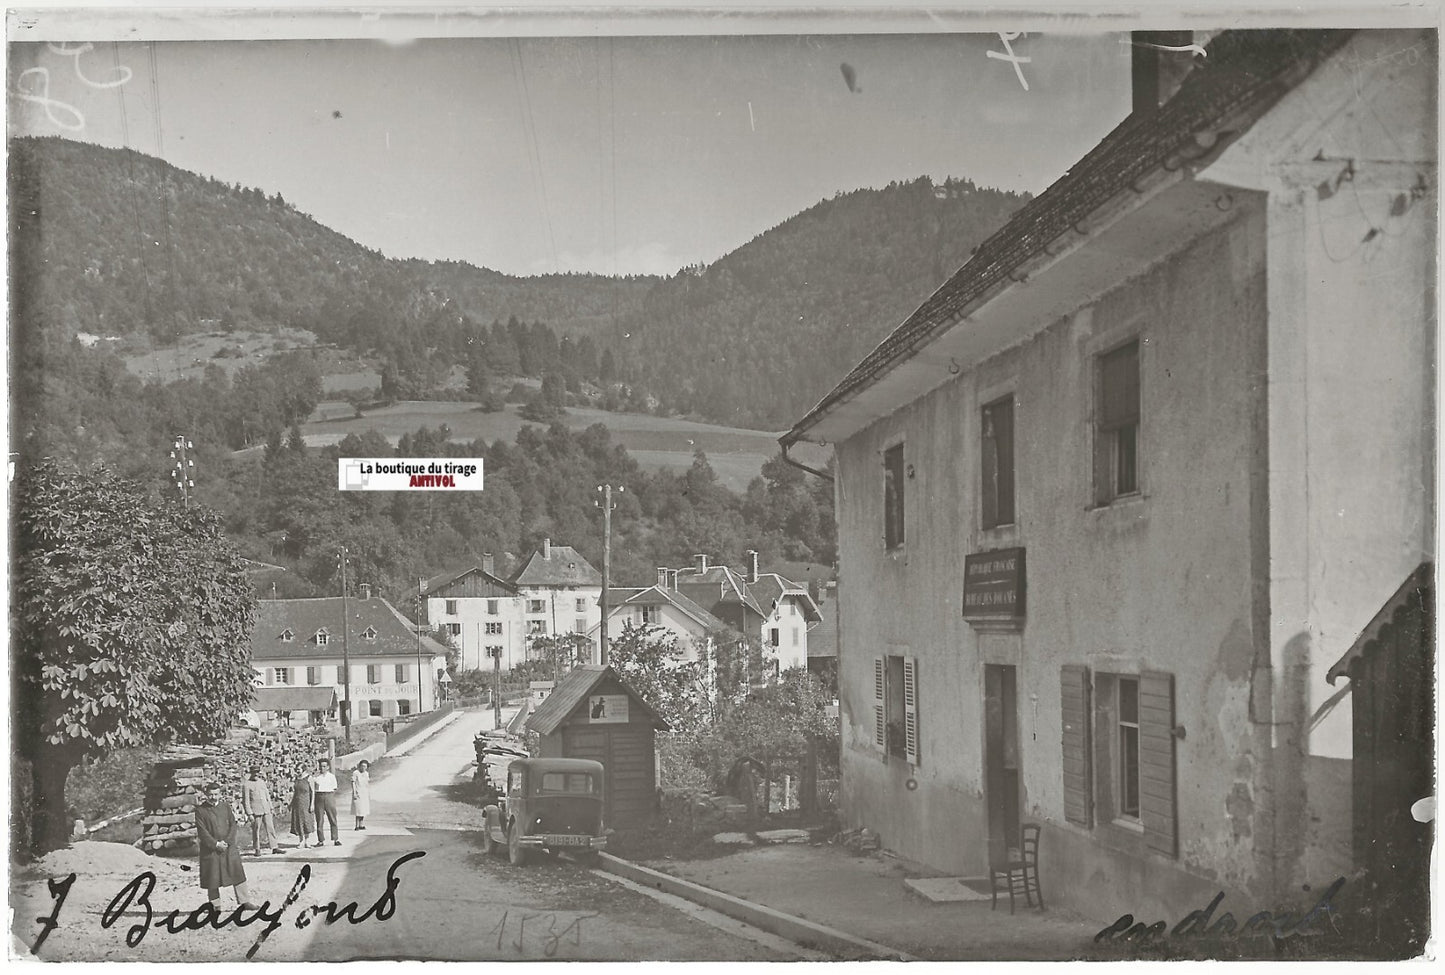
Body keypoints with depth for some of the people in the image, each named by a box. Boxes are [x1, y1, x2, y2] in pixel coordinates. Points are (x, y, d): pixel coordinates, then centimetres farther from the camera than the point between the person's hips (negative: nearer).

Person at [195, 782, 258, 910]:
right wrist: (216, 844, -14)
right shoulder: (200, 810, -2)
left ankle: (244, 901, 8)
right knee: (213, 878, 2)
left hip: (229, 847, 3)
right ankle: (216, 905, 13)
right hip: (210, 849, -2)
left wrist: (226, 842, -10)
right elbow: (202, 831, -8)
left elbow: (233, 825, 4)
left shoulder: (226, 806, 7)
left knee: (237, 874, 2)